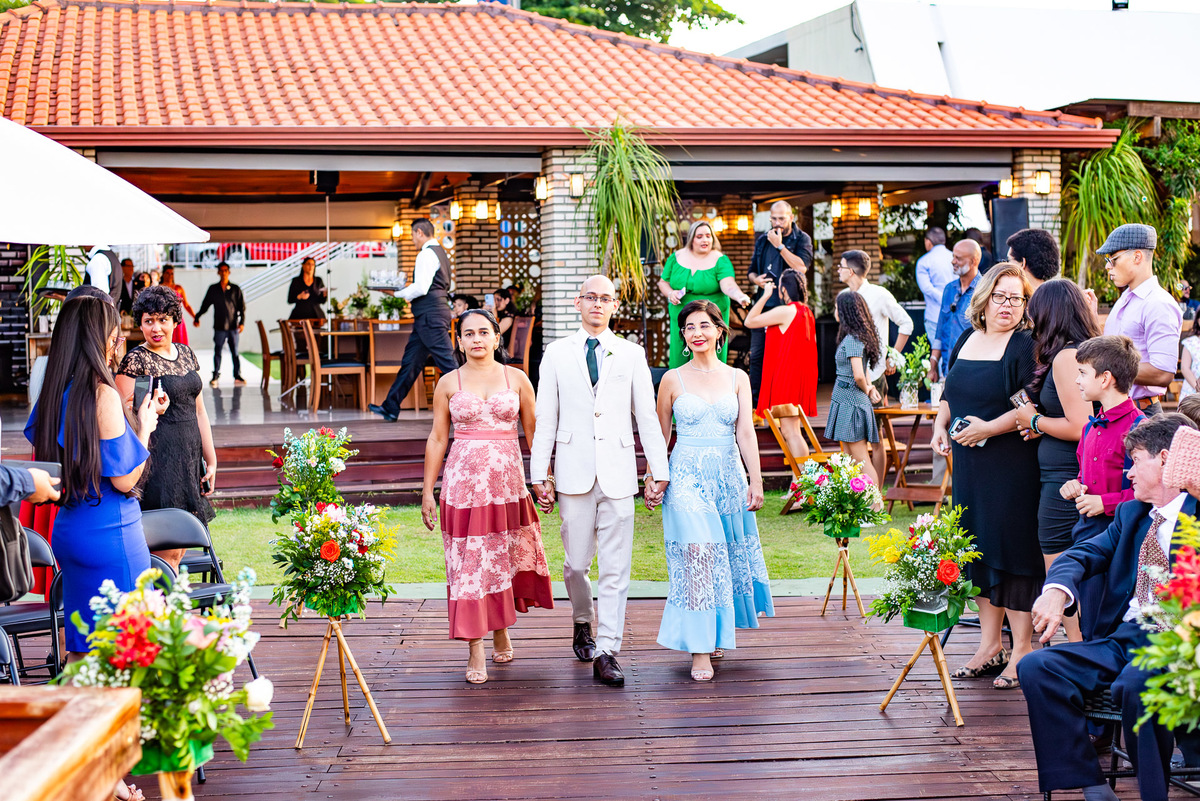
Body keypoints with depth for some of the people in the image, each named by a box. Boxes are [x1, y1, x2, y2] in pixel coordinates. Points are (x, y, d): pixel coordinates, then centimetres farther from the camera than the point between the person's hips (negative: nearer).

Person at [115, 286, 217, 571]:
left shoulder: (186, 354, 13)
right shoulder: (135, 360, -7)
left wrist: (210, 460, 17)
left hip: (189, 457, 7)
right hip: (158, 459, -6)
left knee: (179, 548, 7)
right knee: (168, 550, -8)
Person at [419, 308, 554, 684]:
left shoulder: (517, 379, 6)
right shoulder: (448, 383, 5)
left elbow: (534, 432, 8)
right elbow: (437, 439, 6)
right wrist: (428, 491, 4)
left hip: (507, 480, 1)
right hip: (463, 481, -1)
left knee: (504, 559, 8)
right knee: (468, 563, -2)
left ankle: (501, 632, 31)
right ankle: (476, 652, 3)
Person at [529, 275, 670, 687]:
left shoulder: (631, 354, 8)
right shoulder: (557, 354, 7)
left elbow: (647, 417, 8)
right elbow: (545, 419, 7)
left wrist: (659, 471, 3)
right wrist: (539, 475, 2)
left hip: (618, 474, 0)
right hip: (574, 474, 0)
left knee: (615, 568, -2)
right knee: (576, 563, 6)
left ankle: (606, 654, 4)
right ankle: (583, 622, 35)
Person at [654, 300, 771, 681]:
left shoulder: (737, 378, 6)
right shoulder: (673, 379, 1)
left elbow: (746, 432, -1)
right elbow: (660, 436, 8)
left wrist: (756, 480, -7)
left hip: (729, 475, 3)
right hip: (687, 476, -3)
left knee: (728, 555, 10)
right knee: (696, 557, -12)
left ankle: (718, 632, 30)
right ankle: (699, 649, -9)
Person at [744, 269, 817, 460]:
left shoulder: (785, 311, -15)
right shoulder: (807, 312, 12)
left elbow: (749, 321, -8)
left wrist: (765, 295, -2)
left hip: (785, 376, -10)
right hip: (801, 377, 10)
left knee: (789, 430, -8)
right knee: (790, 430, 15)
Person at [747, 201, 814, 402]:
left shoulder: (802, 239, -1)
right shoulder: (763, 240, 14)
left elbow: (801, 267, -18)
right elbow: (752, 270, 22)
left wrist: (780, 245, -15)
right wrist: (756, 279, -2)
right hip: (765, 303, 4)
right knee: (757, 354, 4)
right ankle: (754, 399, 11)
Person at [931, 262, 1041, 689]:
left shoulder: (1026, 346, -9)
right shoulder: (966, 340, 13)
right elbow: (950, 394, 23)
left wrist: (990, 428, -20)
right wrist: (940, 425, 7)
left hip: (1012, 464, -7)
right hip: (968, 463, 7)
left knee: (1012, 549, -4)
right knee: (978, 549, 12)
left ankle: (1021, 651, 6)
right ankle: (990, 645, 23)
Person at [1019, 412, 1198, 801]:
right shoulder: (1131, 514, 23)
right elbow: (1082, 554, 10)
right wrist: (1057, 591, -11)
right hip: (1122, 637, 7)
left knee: (1134, 685, -38)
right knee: (1036, 667, -15)